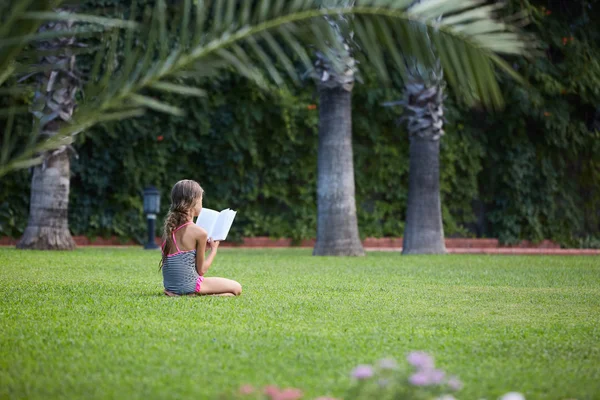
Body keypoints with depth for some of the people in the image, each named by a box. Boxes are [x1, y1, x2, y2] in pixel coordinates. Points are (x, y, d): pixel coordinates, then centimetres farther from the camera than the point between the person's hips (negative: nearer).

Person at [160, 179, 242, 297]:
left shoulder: (169, 226, 4)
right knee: (236, 288, 2)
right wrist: (214, 249, 6)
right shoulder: (200, 233, -16)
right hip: (187, 285, -9)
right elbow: (201, 269, -8)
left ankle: (175, 293, 13)